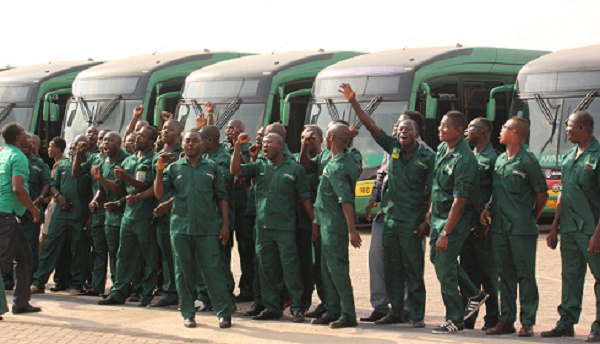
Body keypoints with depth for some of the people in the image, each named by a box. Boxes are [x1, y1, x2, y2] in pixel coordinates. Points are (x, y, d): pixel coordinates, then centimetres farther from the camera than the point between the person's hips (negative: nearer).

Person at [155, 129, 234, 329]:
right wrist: (159, 171, -11)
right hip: (181, 228, 2)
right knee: (184, 271, 5)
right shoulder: (174, 168, 9)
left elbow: (221, 198, 9)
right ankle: (188, 313, 15)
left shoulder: (211, 168, 9)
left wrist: (225, 224, 1)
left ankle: (224, 312, 1)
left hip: (208, 228, -2)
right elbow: (159, 193, 2)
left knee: (213, 269, -5)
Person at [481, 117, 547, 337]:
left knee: (526, 275, -1)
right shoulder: (500, 160, 12)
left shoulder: (527, 162, -9)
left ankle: (527, 322, 3)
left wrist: (532, 219, 4)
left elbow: (542, 194, -3)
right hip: (500, 227, 7)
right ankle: (506, 320, 15)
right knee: (505, 274, 10)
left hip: (522, 229, -7)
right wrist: (488, 209, 5)